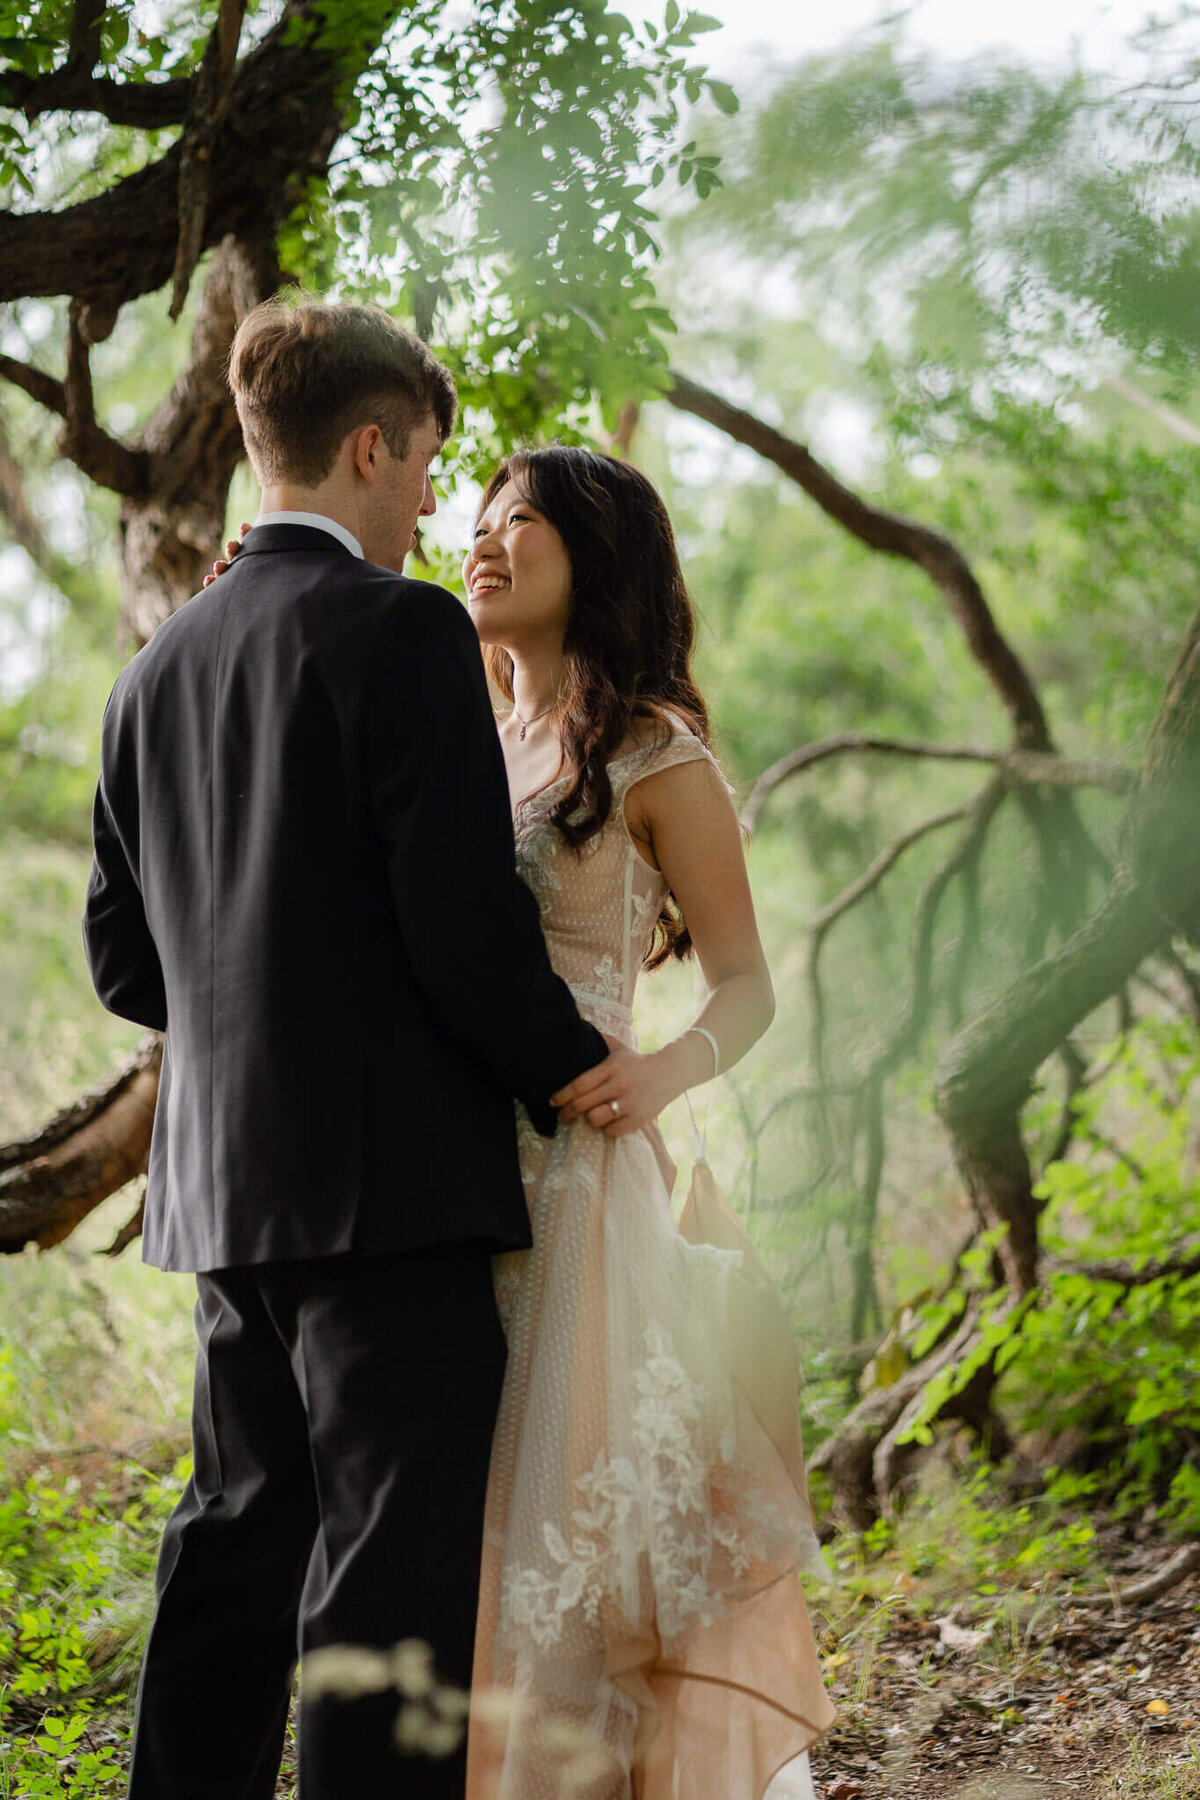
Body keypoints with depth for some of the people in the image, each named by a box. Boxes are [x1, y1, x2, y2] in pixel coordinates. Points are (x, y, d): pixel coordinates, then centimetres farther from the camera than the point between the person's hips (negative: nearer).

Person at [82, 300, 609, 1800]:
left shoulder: (159, 667, 14)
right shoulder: (400, 630, -10)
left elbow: (124, 960, 16)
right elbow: (466, 919, -16)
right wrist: (576, 1071, -2)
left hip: (224, 1180, 8)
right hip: (394, 1170, -8)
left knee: (238, 1548, 16)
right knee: (399, 1562, -5)